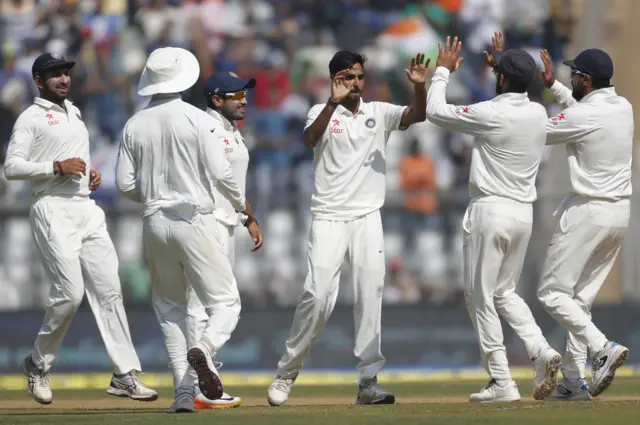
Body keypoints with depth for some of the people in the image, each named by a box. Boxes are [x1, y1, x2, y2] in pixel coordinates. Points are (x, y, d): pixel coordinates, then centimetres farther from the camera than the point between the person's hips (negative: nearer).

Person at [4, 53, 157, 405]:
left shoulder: (73, 113, 22)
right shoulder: (31, 118, -1)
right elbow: (12, 167, -9)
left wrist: (91, 173, 13)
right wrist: (57, 167, -18)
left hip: (87, 209, 7)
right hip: (53, 212, -7)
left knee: (108, 290, -1)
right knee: (69, 293, -13)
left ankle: (125, 375, -4)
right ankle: (38, 364, 8)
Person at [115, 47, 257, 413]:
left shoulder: (135, 125, 5)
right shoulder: (197, 119, -7)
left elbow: (125, 184, 5)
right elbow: (220, 173, -10)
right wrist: (242, 202, 8)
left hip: (155, 222, 4)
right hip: (195, 219, -4)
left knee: (170, 306, 14)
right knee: (225, 301, 1)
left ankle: (183, 391, 4)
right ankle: (205, 349, -31)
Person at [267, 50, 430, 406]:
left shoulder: (379, 113, 8)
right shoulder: (322, 113, 1)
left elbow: (418, 115, -7)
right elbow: (310, 138, -21)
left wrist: (420, 86, -27)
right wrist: (334, 102, -34)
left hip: (368, 217, 3)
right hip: (329, 219, -3)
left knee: (371, 296, -3)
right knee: (318, 296, -9)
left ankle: (369, 381, -2)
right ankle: (287, 373, 5)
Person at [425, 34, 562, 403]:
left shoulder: (490, 114, -16)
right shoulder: (539, 113, 3)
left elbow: (436, 111, -4)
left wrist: (443, 71, 9)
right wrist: (503, 63, 31)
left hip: (490, 210, -7)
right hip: (524, 213, 7)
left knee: (481, 297, 2)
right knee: (505, 292, 19)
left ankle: (502, 382, -2)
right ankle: (541, 350, -5)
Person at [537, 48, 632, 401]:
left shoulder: (583, 117, -18)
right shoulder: (623, 108, 6)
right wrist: (552, 86, 24)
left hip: (587, 213, -8)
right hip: (620, 213, 8)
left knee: (552, 293, -1)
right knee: (582, 297, 13)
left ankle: (602, 347, -19)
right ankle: (574, 381, 11)